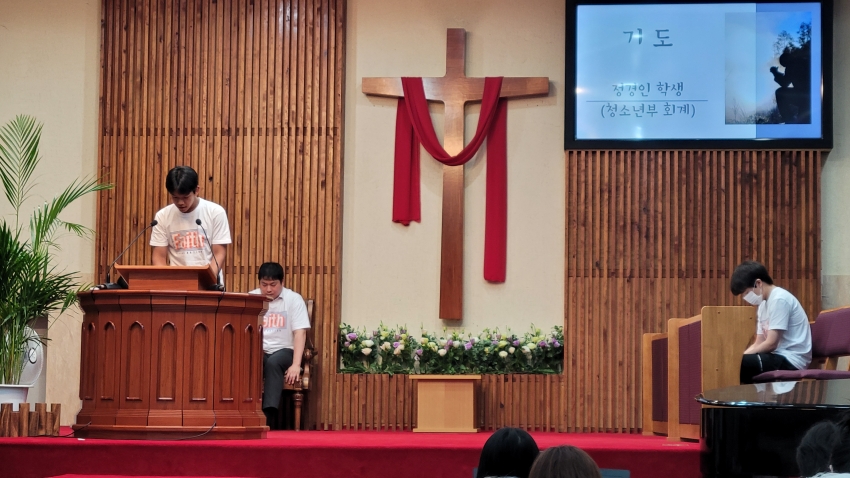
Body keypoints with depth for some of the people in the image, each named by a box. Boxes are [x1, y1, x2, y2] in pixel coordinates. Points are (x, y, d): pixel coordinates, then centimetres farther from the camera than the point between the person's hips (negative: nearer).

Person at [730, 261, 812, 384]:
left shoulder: (779, 299, -13)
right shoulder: (764, 304, 16)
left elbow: (771, 344, -18)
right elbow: (759, 343, 13)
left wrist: (740, 357, -11)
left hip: (791, 361, -10)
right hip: (779, 357, 10)